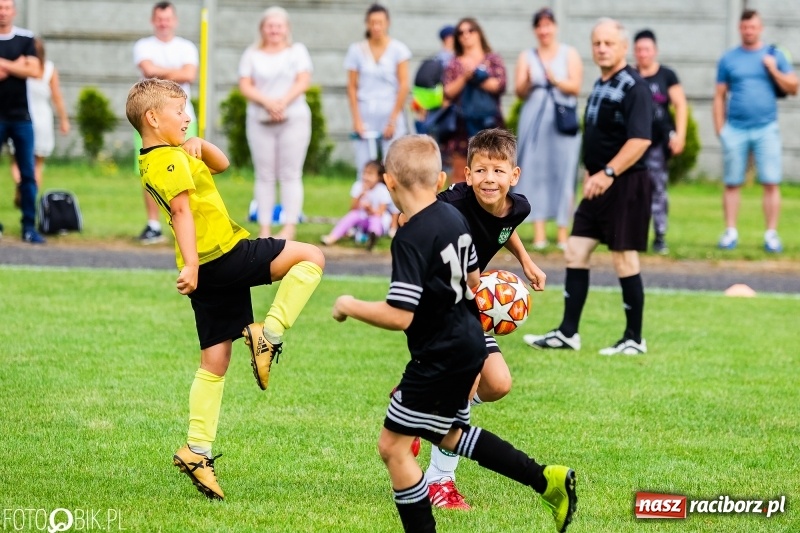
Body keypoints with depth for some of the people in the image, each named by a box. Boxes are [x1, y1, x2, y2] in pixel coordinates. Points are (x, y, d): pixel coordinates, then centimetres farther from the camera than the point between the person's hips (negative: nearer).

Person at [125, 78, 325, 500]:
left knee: (214, 361, 10)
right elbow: (182, 210, -24)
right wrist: (191, 264, -34)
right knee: (310, 257, -10)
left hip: (207, 269, 9)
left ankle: (197, 450, 8)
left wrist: (200, 146, 4)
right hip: (224, 255, -9)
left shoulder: (153, 161, 19)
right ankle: (268, 334, -13)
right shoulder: (171, 160, -11)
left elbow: (221, 164, 25)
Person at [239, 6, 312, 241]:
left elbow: (303, 81, -2)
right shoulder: (252, 55, 12)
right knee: (265, 175, 0)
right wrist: (267, 102, -15)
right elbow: (245, 85, 1)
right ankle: (265, 229, 0)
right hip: (260, 121, 1)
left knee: (290, 174, -5)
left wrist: (284, 101, -17)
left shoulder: (297, 51, 9)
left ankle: (289, 228, -6)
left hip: (294, 119, -1)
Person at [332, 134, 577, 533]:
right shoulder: (455, 217, 2)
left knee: (393, 445, 1)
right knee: (449, 435, 27)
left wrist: (350, 307, -12)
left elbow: (399, 316, -27)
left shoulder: (411, 238, -24)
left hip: (440, 357, -9)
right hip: (468, 344, 9)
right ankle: (547, 480, 26)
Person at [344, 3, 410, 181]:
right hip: (365, 114, 1)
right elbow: (352, 87, 6)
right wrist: (356, 119, -3)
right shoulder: (357, 50, 6)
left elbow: (404, 86, -2)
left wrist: (393, 119, -6)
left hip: (391, 114, -1)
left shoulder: (397, 49, 1)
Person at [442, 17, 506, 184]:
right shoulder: (454, 64, 12)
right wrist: (464, 77, -12)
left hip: (489, 122, -1)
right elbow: (448, 92, 1)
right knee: (460, 174, -1)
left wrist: (476, 75, -5)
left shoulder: (493, 60, 9)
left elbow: (499, 85, -6)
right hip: (462, 122, 1)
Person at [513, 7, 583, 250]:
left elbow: (575, 87, -1)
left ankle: (562, 231, -4)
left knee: (563, 173, -5)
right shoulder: (527, 57, 12)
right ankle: (539, 232, -4)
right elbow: (520, 92, 5)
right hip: (534, 119, 1)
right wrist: (528, 82, -16)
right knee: (535, 173, -4)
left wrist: (555, 79, -18)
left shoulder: (569, 54, 8)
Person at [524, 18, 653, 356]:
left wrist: (608, 173, -28)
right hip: (599, 185, 9)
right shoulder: (600, 85, 14)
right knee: (575, 252, 7)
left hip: (625, 185, -9)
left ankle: (634, 339, 7)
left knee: (624, 259, -3)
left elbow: (640, 139, -24)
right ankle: (567, 334, 12)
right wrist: (590, 173, 17)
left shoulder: (633, 87, -14)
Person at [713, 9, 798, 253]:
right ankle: (730, 233, 5)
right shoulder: (729, 59, 9)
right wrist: (719, 128, 2)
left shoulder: (774, 55, 8)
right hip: (735, 129, 0)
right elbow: (720, 96, 9)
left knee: (771, 183, -6)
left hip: (766, 129, 0)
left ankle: (771, 234, -3)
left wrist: (773, 69, -8)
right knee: (732, 184, 0)